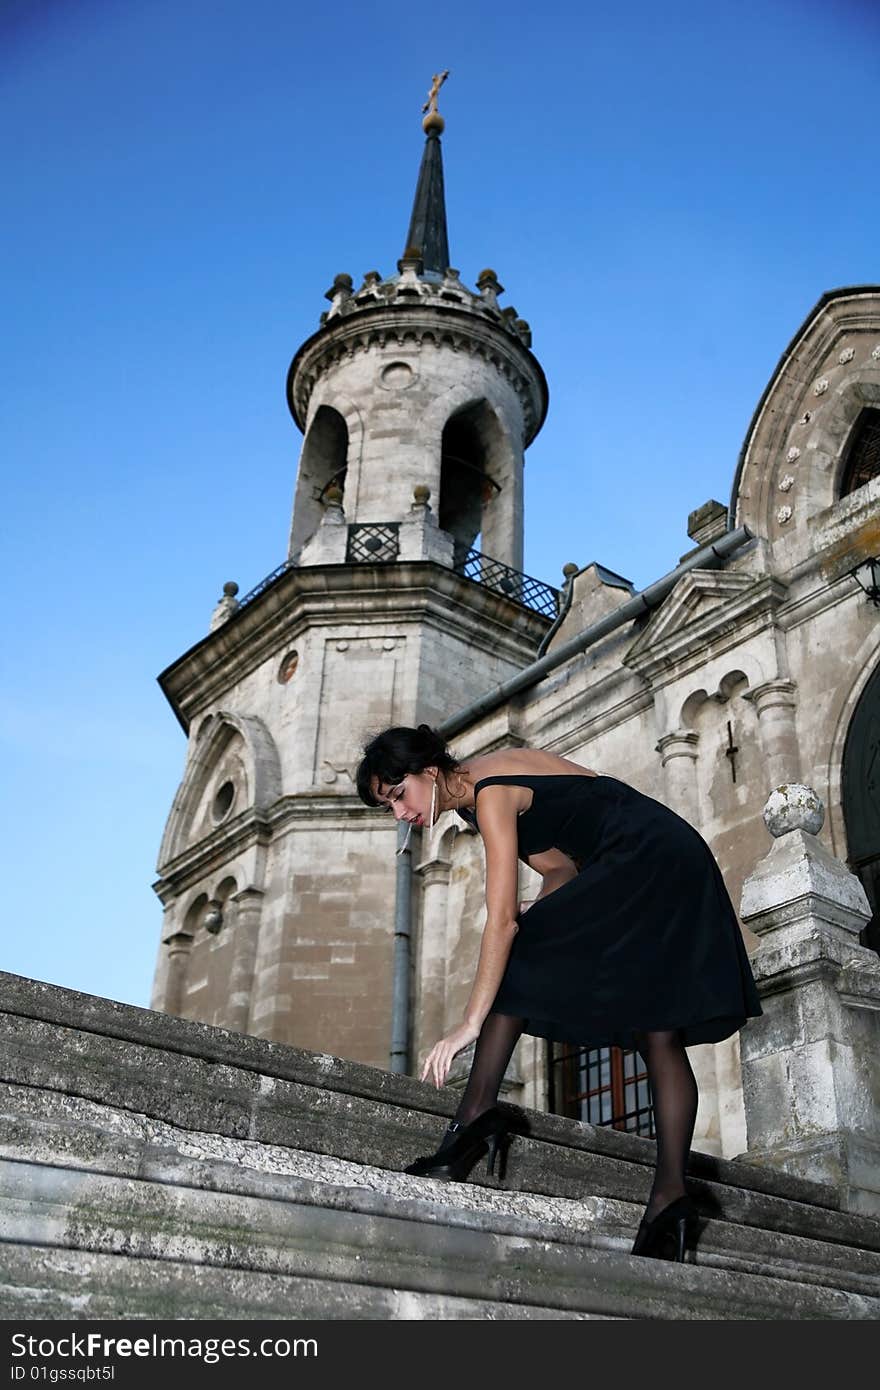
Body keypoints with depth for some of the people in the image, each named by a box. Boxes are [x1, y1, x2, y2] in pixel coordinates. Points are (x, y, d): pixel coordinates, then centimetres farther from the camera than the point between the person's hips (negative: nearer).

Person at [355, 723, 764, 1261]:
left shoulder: (489, 792, -15)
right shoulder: (493, 776, 14)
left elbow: (502, 918, -22)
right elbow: (562, 865, 17)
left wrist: (471, 1023, -23)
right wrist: (541, 909, -2)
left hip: (644, 862, -10)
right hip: (676, 869, 10)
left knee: (516, 956, -11)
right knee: (660, 1039, 3)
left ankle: (478, 1113, -17)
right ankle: (671, 1194, 0)